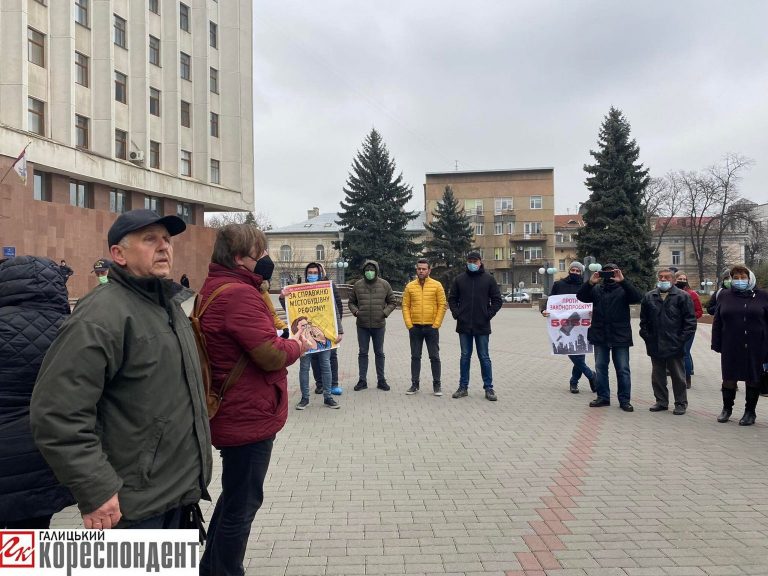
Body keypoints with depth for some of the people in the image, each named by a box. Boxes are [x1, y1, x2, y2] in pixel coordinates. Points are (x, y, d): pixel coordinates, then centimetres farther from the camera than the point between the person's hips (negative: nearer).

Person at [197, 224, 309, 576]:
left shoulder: (215, 288, 11)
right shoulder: (239, 293, -22)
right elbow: (271, 355, -26)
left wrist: (284, 340, -1)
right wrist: (298, 345, -7)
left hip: (235, 413, 11)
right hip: (249, 415, -11)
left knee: (234, 496, 25)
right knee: (242, 505, 5)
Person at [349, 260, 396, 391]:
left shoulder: (384, 284, 0)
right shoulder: (357, 285, 1)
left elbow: (392, 302, 7)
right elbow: (351, 302, 11)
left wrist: (385, 312, -8)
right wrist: (355, 311, -7)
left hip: (379, 325, 0)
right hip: (362, 325, 0)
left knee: (379, 353, 10)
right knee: (362, 353, 7)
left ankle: (381, 380, 19)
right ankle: (362, 380, 16)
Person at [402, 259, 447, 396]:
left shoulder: (437, 285, -1)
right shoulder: (410, 286, 5)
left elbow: (442, 305, -2)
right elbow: (405, 306, 4)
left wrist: (436, 325, -8)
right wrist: (409, 325, -4)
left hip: (431, 327, -2)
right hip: (415, 328, 2)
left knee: (434, 357, 3)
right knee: (415, 357, 8)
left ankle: (436, 385, 12)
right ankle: (414, 384, 17)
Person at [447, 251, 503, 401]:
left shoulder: (489, 279, 2)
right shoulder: (459, 279, 6)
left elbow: (497, 300, 4)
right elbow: (452, 299, 11)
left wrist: (489, 315, -6)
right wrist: (456, 314, -1)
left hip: (482, 326, -2)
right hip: (464, 326, 2)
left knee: (484, 357, 5)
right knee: (465, 356, 9)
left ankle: (489, 388, 13)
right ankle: (463, 387, 17)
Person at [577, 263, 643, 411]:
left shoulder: (623, 289, 0)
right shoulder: (596, 289, 8)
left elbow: (638, 297, -16)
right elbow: (581, 296, -2)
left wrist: (623, 281, -24)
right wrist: (590, 283, -16)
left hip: (620, 337, -3)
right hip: (600, 336, 3)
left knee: (623, 369, 3)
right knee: (600, 368, 10)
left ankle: (624, 400, 12)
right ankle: (603, 397, 21)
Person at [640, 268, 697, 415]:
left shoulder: (682, 296, -3)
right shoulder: (649, 297, 8)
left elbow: (690, 320, -5)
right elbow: (643, 320, 13)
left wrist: (682, 339, -10)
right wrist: (646, 336, 3)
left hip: (675, 346, -4)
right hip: (655, 346, 4)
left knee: (678, 376, 6)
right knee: (658, 376, 12)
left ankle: (681, 403, 17)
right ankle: (661, 401, 24)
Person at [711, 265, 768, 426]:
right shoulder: (724, 296, 5)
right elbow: (717, 321, 6)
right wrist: (717, 344, 0)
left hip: (755, 347, -1)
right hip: (730, 347, 1)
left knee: (753, 379, 9)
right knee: (729, 378, 9)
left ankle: (750, 412, 22)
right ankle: (726, 409, 25)